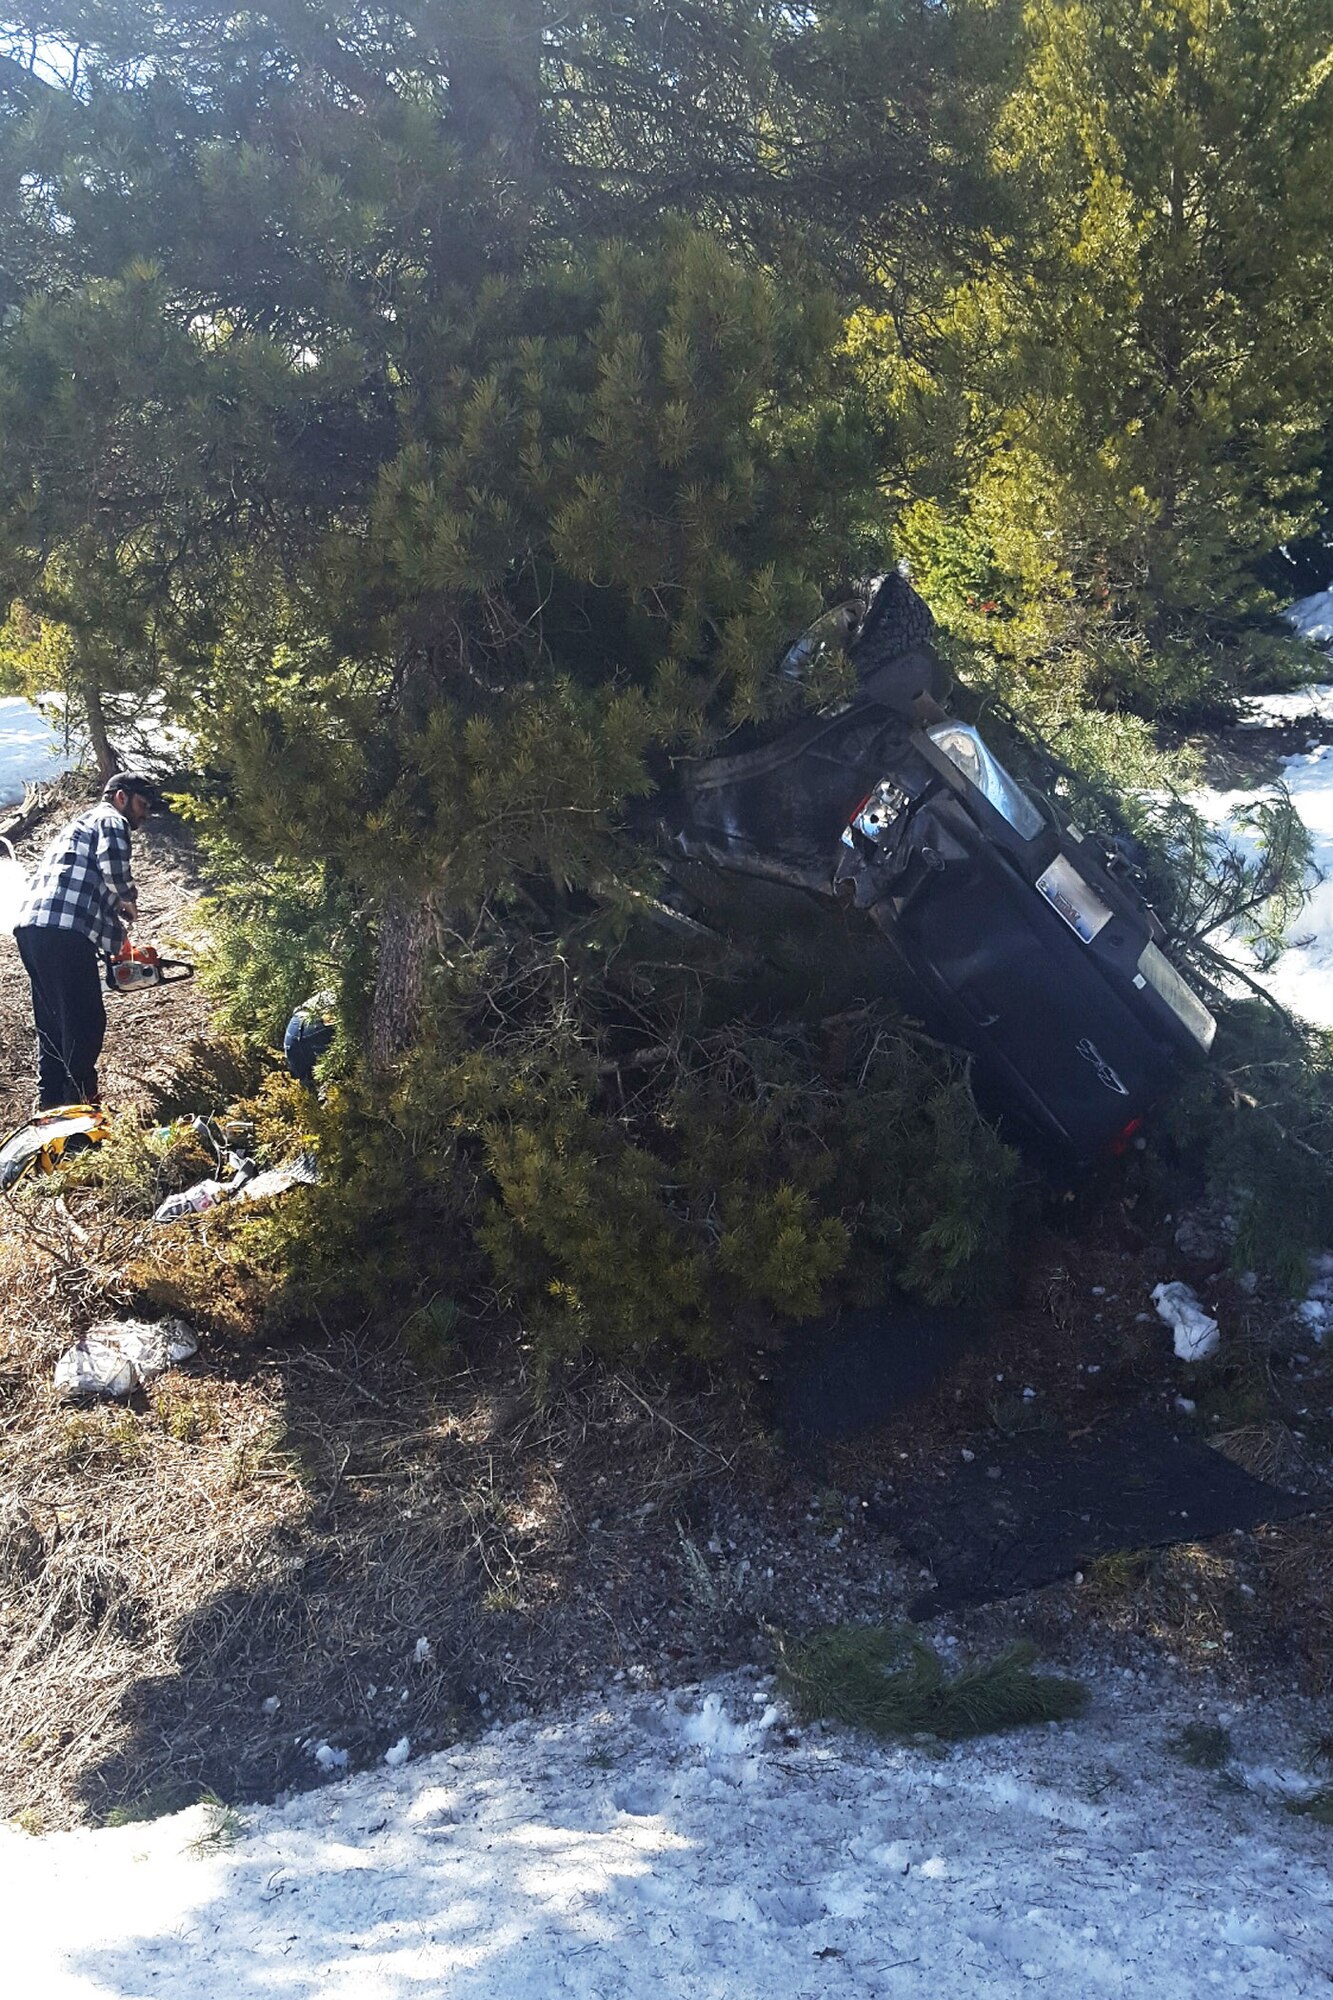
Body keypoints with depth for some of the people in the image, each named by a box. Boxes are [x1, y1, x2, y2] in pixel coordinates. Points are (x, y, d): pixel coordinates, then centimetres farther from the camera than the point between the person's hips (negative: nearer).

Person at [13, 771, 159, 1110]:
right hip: (63, 933, -10)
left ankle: (50, 1101, 14)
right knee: (85, 1021, -7)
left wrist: (117, 943, 25)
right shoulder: (111, 821, 5)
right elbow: (113, 868, -15)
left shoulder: (81, 824, 34)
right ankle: (81, 1101, -9)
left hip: (31, 929, 10)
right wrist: (129, 898, 5)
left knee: (53, 1021, 13)